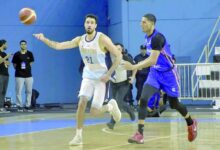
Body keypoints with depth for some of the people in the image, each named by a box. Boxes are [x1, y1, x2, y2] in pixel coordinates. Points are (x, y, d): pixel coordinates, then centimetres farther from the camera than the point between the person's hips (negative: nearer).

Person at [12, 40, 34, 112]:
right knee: (18, 91, -5)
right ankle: (19, 106, 2)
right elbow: (14, 65, 6)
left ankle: (27, 106, 12)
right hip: (19, 76, -3)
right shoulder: (17, 54, -1)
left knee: (29, 91, 4)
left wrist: (27, 68, 7)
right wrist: (19, 69, 0)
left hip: (28, 75, 3)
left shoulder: (30, 54, 6)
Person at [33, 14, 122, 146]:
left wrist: (109, 74, -19)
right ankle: (78, 136, -5)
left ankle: (111, 106, 25)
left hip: (101, 78, -4)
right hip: (88, 77, 4)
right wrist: (44, 39, -20)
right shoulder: (79, 40, -2)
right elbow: (58, 46, -5)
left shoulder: (102, 39, -17)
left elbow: (118, 56, -15)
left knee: (94, 112, -9)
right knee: (81, 103, -15)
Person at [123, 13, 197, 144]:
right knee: (143, 99, -15)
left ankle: (191, 124, 39)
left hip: (168, 74, -7)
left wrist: (134, 67, -38)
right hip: (155, 73, 7)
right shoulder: (148, 37, 3)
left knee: (174, 104, 9)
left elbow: (153, 60, -33)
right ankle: (140, 134, -19)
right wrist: (140, 64, 12)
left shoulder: (157, 37, -25)